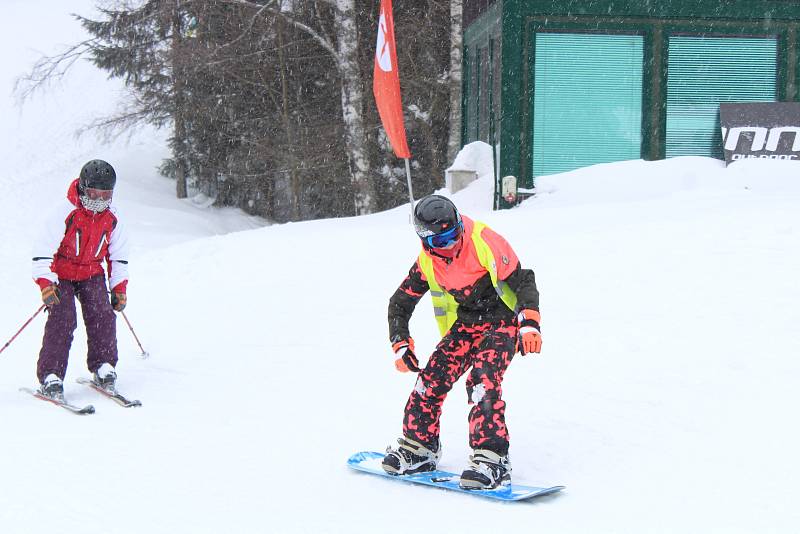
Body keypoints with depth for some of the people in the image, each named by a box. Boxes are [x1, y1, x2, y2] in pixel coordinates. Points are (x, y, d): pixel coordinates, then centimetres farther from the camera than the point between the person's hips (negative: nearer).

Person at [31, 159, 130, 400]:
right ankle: (50, 376, -16)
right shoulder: (65, 213, -21)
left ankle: (103, 367, 0)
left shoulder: (112, 218, -4)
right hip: (61, 273, -4)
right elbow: (43, 249, -21)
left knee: (102, 314, -15)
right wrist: (46, 284, -29)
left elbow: (119, 255, 10)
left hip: (91, 273, 4)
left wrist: (119, 288, 7)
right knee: (62, 319, -19)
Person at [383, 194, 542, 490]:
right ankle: (418, 446, 14)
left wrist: (529, 325, -30)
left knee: (483, 382, -26)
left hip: (501, 323, -5)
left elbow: (523, 281, -20)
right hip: (464, 324, 5)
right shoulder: (427, 262, -5)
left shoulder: (485, 242, -22)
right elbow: (399, 303, 7)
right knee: (432, 378, -6)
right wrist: (401, 346, -1)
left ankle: (492, 460, -25)